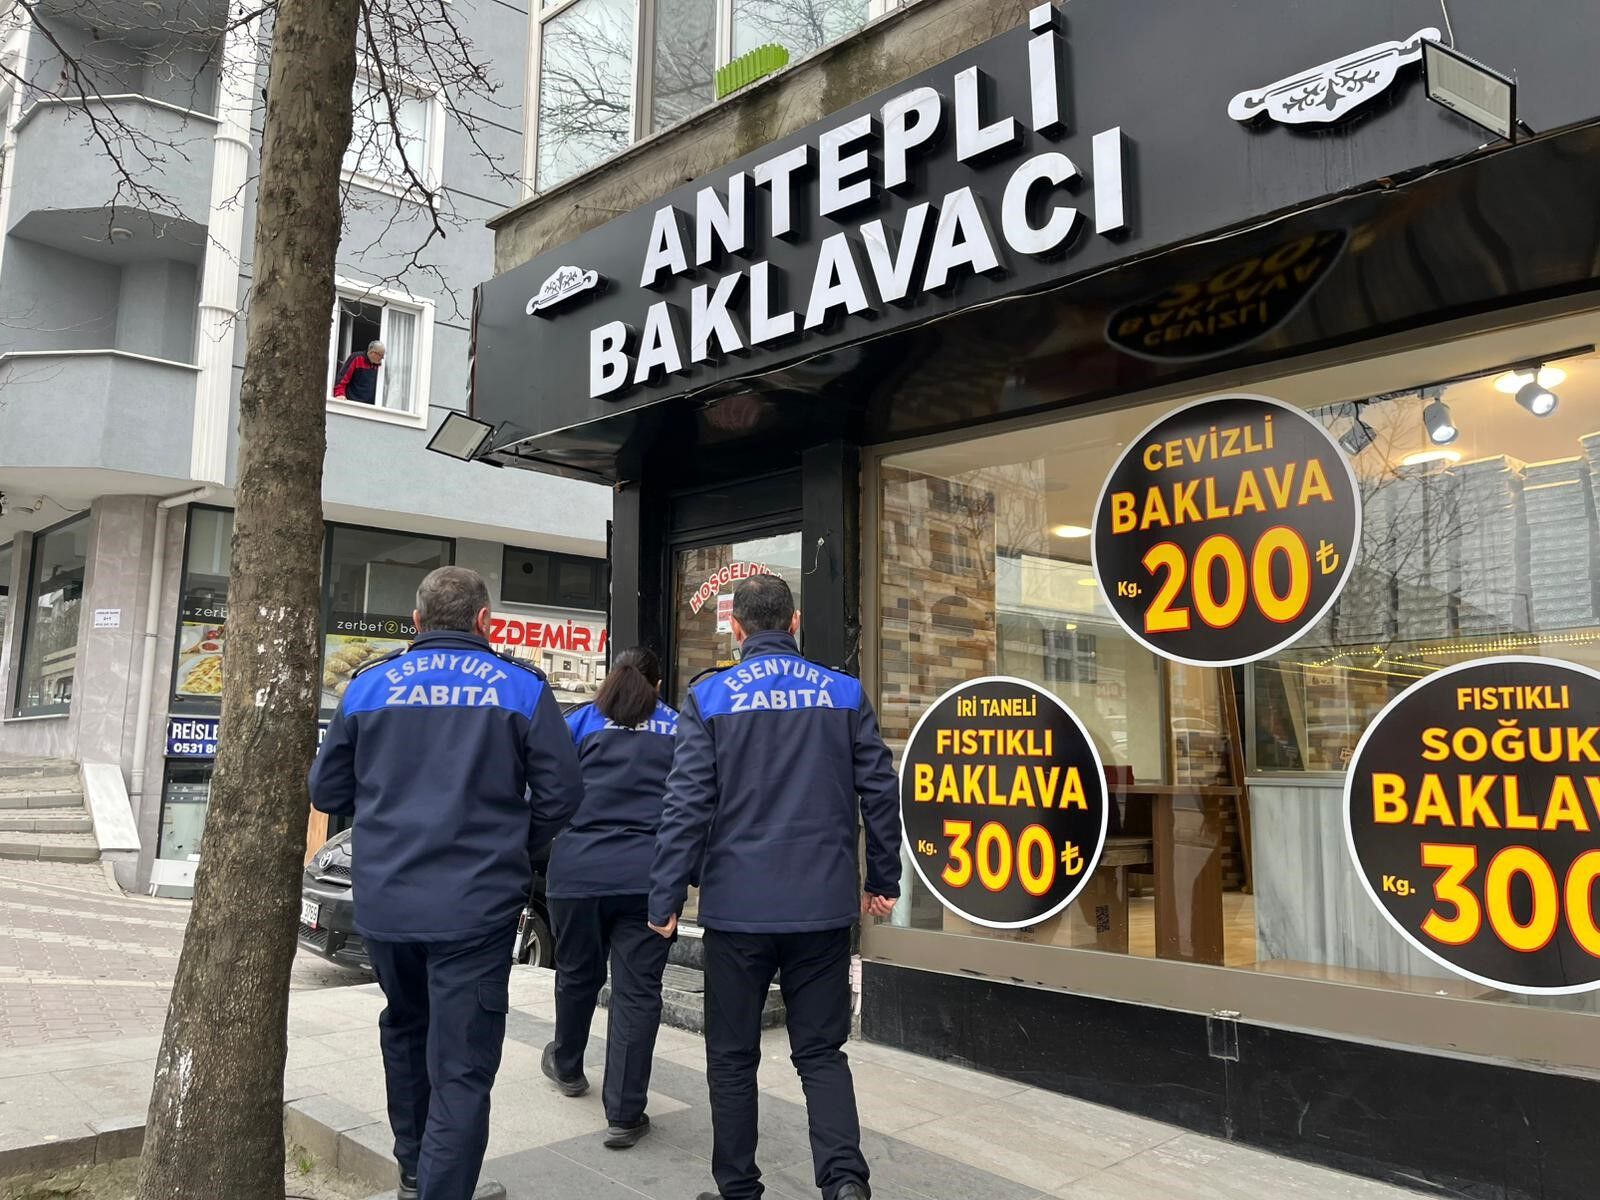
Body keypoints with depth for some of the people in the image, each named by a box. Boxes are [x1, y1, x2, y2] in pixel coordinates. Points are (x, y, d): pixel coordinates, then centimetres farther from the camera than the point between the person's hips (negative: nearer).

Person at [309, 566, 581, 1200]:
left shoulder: (369, 685, 3)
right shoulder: (520, 687, -5)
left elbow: (326, 790, 9)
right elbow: (560, 792, -6)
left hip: (383, 902, 4)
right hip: (477, 905, -4)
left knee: (405, 1029, 26)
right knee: (461, 1067, 2)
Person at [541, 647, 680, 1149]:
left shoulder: (581, 721, 8)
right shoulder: (679, 728, 10)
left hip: (577, 868, 1)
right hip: (648, 876, -1)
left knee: (577, 974, 21)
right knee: (636, 989, 2)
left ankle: (567, 1067, 44)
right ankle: (624, 1114, 2)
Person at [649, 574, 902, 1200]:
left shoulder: (709, 698, -5)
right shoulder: (845, 693, 1)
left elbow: (687, 805, -8)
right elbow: (879, 791, 3)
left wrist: (665, 899, -2)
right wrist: (883, 880, 13)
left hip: (738, 906, -2)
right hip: (824, 904, 2)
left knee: (733, 1056, 13)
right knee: (821, 1050, 13)